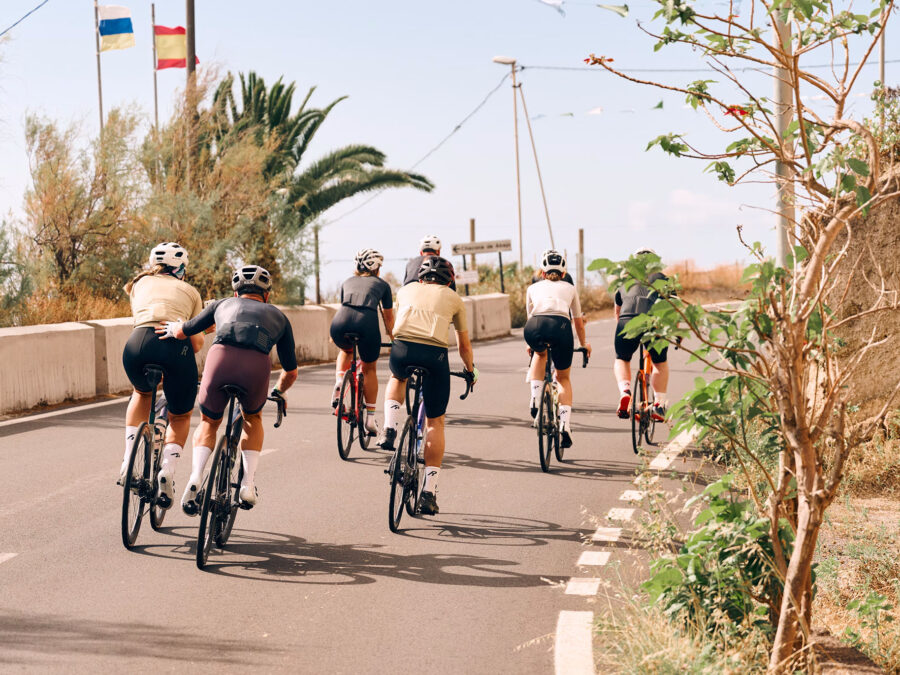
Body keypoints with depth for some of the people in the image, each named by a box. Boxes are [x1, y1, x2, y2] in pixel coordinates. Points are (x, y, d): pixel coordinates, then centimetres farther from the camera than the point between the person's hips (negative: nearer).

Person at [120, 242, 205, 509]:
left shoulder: (141, 283, 31)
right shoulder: (190, 292, 26)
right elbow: (197, 343, 17)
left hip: (138, 344, 1)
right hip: (176, 346, -1)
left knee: (142, 393, 36)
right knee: (180, 417, 23)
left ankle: (129, 459, 19)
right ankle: (168, 469, -3)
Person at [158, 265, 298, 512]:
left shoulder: (223, 304, 34)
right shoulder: (278, 315, 35)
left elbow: (182, 331, 34)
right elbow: (291, 372, 38)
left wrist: (173, 328, 57)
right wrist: (279, 392, 58)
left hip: (221, 357, 0)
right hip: (257, 366, 0)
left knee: (209, 422, 26)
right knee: (253, 419, 32)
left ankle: (195, 477, 1)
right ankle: (248, 484, 16)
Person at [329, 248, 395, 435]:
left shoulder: (347, 283, 32)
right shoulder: (382, 284, 27)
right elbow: (388, 317, 34)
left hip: (341, 323, 2)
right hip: (367, 323, -2)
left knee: (346, 350, 37)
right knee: (369, 369, 21)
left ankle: (338, 384, 11)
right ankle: (370, 418, 18)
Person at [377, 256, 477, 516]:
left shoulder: (406, 290, 28)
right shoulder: (454, 299, 24)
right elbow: (464, 344, 32)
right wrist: (471, 371, 50)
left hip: (402, 349, 1)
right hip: (435, 354, -1)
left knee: (397, 378, 38)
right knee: (435, 422, 13)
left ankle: (390, 429, 14)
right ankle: (429, 491, 7)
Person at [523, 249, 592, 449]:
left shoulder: (533, 288, 31)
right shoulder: (569, 288, 32)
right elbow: (578, 321, 42)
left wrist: (532, 343, 61)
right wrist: (584, 343, 60)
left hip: (534, 327, 0)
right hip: (560, 326, 0)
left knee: (540, 354, 37)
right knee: (564, 378, 20)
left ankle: (535, 400, 20)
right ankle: (565, 426, 3)